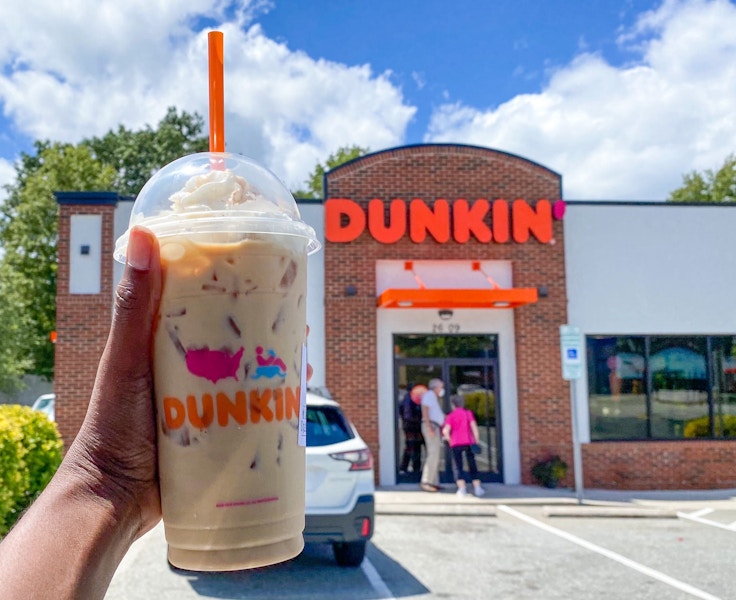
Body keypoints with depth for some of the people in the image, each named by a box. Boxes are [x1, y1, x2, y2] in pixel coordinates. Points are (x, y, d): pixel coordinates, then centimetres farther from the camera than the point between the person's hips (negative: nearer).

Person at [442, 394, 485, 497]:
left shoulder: (450, 416, 6)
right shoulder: (468, 413, 9)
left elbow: (445, 431, -8)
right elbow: (474, 427, -2)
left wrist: (450, 440, 4)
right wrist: (477, 440, 1)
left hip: (456, 444, -1)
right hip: (469, 442, 1)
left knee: (458, 466, 0)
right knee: (472, 465, 11)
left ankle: (462, 488, -14)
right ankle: (477, 488, 7)